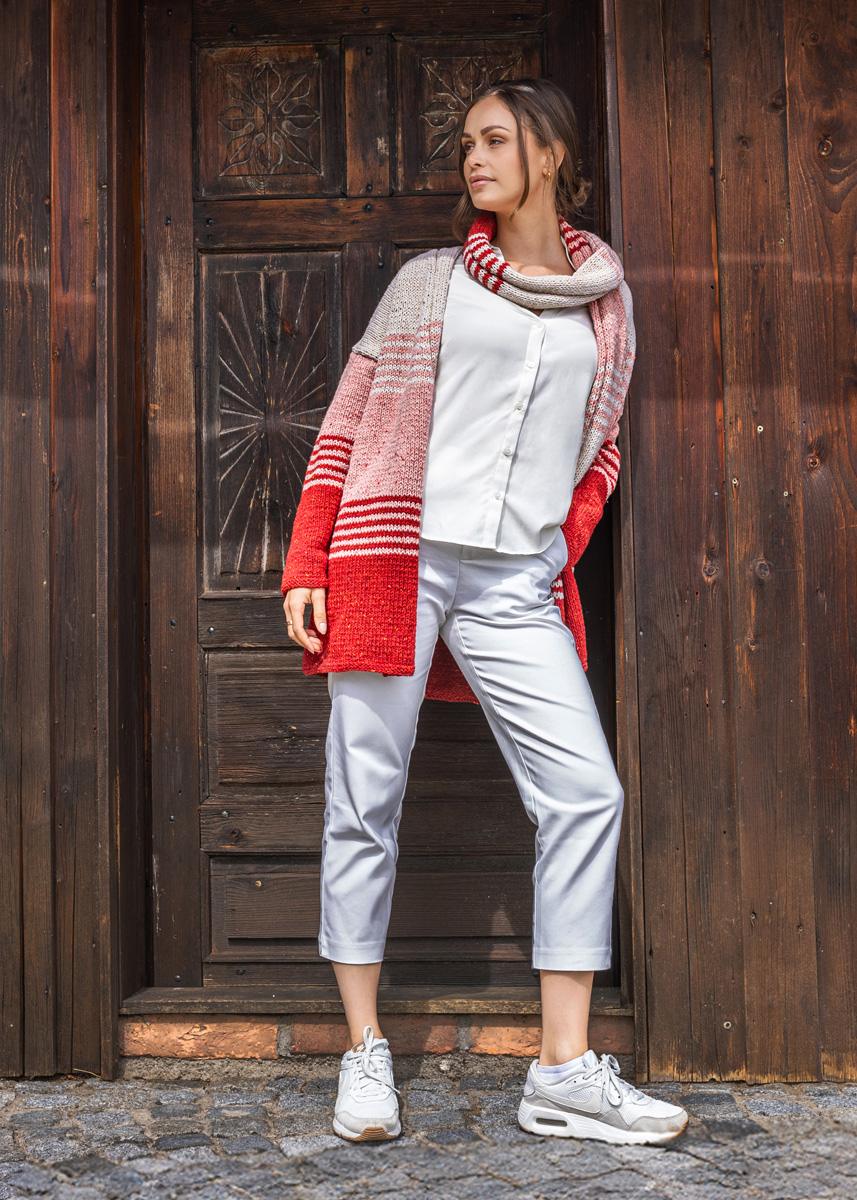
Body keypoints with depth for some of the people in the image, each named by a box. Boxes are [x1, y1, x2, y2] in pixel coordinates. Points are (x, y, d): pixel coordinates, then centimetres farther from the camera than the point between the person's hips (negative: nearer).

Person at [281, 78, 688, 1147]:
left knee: (586, 795, -7)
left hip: (515, 582, 2)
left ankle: (563, 1073, 1)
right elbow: (344, 426, 7)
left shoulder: (607, 304, 16)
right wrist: (306, 568, -1)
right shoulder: (427, 282, 10)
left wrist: (563, 548, 6)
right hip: (394, 558, -1)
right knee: (365, 806, 0)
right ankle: (365, 1055, 13)